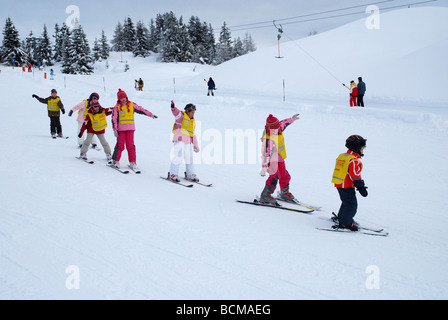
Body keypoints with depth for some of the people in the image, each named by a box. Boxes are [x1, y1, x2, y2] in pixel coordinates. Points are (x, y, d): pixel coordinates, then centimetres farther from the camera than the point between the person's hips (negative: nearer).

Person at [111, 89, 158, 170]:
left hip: (130, 129, 2)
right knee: (120, 145, -4)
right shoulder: (117, 107, 2)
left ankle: (132, 162, 6)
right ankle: (116, 161, 8)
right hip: (121, 129, -1)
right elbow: (114, 119, 0)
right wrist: (115, 129, -6)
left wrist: (151, 115, 12)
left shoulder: (131, 105, 8)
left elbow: (141, 110, 13)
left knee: (130, 145, -2)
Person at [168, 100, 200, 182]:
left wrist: (196, 145, 24)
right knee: (178, 157, -13)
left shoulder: (193, 121, 22)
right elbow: (176, 112, -19)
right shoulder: (181, 116, 3)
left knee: (189, 158, 10)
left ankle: (191, 174, 21)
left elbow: (193, 134, 26)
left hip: (188, 142, 7)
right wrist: (173, 107, -42)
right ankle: (173, 174, -6)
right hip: (179, 139, -7)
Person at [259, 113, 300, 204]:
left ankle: (284, 193, 40)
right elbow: (265, 153, -33)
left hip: (279, 158, 9)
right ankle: (265, 195, -23)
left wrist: (292, 119, 28)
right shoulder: (268, 139, -29)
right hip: (271, 160, -9)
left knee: (285, 176, 18)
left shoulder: (278, 129, -5)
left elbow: (284, 122, 19)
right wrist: (264, 167, -38)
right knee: (274, 176, -25)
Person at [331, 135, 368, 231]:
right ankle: (345, 223, 0)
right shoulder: (354, 161, -19)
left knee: (346, 202, 24)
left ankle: (341, 218, 35)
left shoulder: (342, 156, 10)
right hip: (347, 186, -10)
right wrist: (361, 188, -16)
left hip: (339, 184, 10)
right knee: (351, 205, -2)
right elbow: (355, 176, -22)